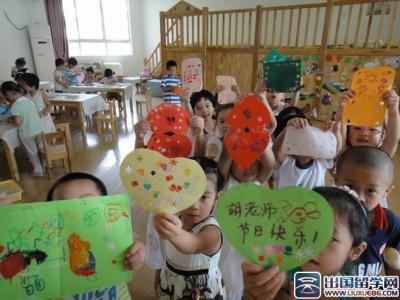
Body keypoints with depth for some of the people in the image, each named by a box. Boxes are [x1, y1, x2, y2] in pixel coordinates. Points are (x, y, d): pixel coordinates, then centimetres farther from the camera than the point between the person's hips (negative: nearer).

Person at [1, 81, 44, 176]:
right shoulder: (28, 100, 0)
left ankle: (38, 171, 24)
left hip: (27, 133, -6)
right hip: (39, 129, 6)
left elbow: (18, 122, -23)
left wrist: (11, 119, -3)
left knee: (32, 152, 12)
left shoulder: (15, 106, -21)